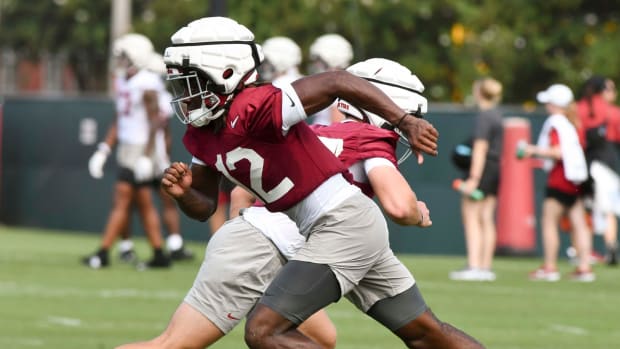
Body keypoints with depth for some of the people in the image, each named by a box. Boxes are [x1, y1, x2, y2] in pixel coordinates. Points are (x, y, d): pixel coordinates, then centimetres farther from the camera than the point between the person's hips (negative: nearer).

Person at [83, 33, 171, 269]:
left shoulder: (146, 84, -14)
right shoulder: (123, 81, 13)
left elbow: (154, 121, -17)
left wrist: (147, 155, -22)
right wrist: (104, 150, 14)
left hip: (139, 149, -9)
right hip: (126, 147, 9)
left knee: (122, 201, -8)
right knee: (144, 203, 9)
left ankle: (103, 253, -8)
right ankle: (159, 255, 11)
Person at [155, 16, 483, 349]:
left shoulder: (252, 110, -20)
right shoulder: (201, 136, 7)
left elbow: (337, 82, -22)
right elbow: (204, 207, 15)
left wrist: (406, 122, -27)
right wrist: (182, 193, -7)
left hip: (343, 223, -10)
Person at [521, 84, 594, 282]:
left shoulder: (555, 123, -12)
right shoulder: (574, 122, 13)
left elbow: (558, 152, -20)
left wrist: (535, 150, -10)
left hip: (559, 180, -8)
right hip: (576, 180, 8)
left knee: (549, 222, 0)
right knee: (579, 224, 6)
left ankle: (549, 267, 1)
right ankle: (584, 267, 3)